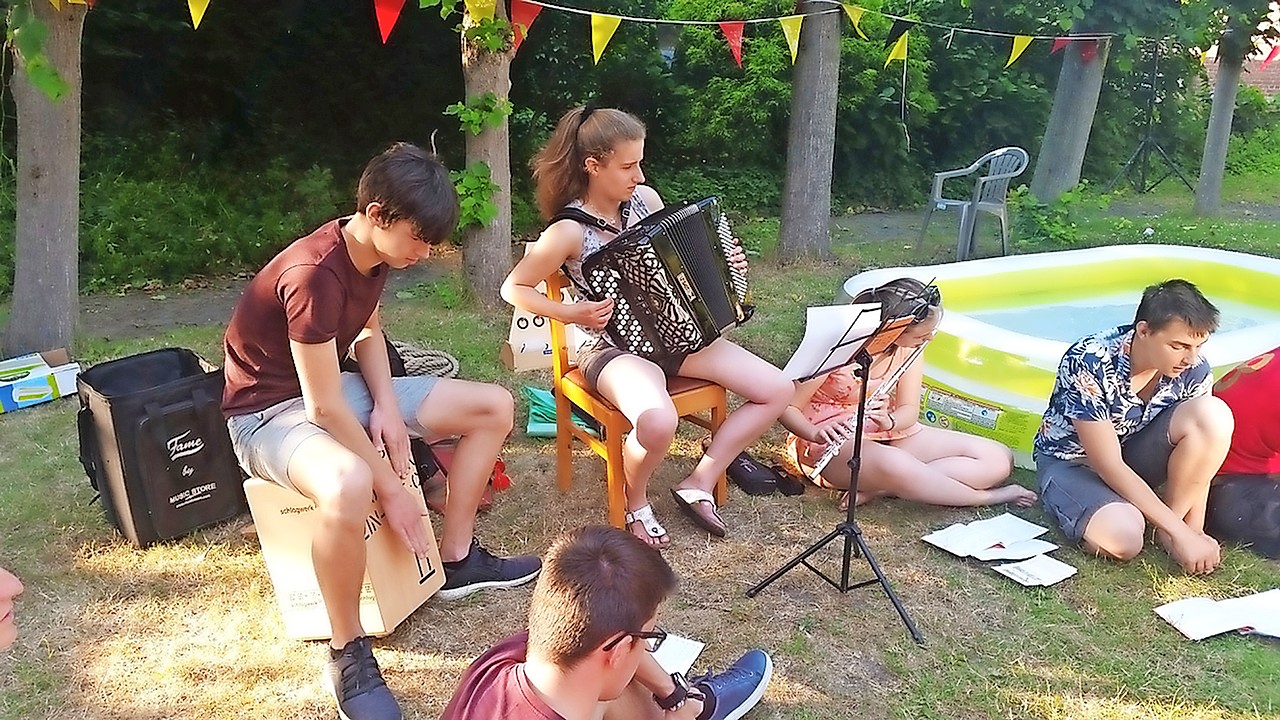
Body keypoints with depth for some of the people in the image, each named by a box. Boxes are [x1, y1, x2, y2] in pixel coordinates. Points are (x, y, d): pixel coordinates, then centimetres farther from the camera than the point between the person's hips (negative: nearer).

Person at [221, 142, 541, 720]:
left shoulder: (373, 251, -4)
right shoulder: (314, 273, -31)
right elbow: (323, 408, -29)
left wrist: (387, 403, -4)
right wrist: (390, 488, -21)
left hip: (333, 388, 9)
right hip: (270, 411, -9)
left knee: (494, 407, 3)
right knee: (349, 487, -43)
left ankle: (457, 560, 15)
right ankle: (347, 654, -19)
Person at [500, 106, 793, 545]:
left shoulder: (646, 199, 1)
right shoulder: (570, 232, -16)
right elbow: (513, 289, -6)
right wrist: (570, 314, -19)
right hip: (613, 347, -7)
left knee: (777, 390, -4)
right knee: (658, 424, -38)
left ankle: (699, 484, 7)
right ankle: (636, 502, -3)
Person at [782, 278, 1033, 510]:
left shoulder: (908, 348, -3)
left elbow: (909, 410, -3)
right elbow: (788, 407, -16)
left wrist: (888, 421, -26)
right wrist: (818, 434, -36)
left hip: (890, 435, 7)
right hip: (835, 443, -7)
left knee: (998, 459, -8)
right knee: (893, 463, -43)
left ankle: (881, 489, -20)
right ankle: (984, 497, -16)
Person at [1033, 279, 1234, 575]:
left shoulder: (1193, 370, -15)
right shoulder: (1088, 363, -31)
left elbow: (1198, 454, -8)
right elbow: (1108, 465, -28)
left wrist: (1194, 529, -18)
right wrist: (1181, 533, -28)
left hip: (1133, 452, 5)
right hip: (1070, 461, -5)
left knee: (1214, 413, -24)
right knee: (1123, 538, -35)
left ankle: (1166, 527, -10)